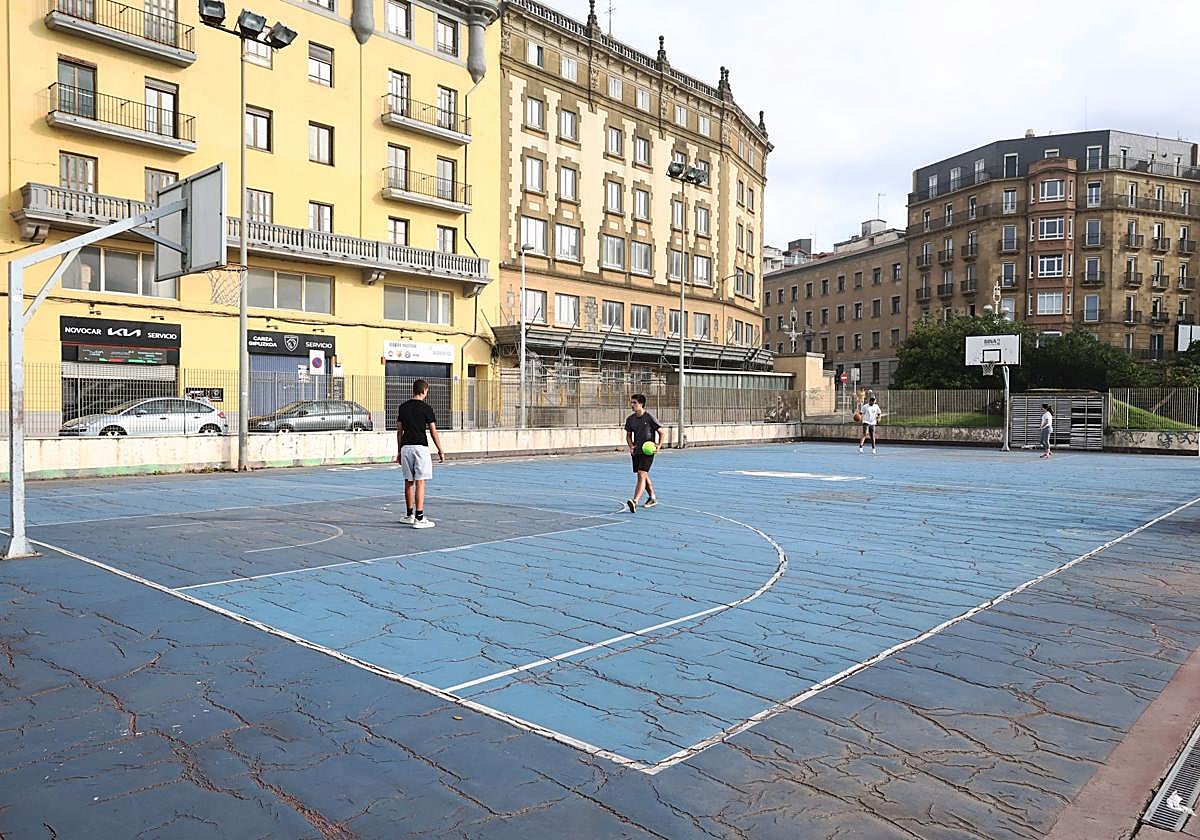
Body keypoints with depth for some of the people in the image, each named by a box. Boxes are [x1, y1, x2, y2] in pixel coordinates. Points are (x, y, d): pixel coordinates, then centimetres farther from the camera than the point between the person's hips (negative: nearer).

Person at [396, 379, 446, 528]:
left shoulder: (403, 407, 8)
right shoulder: (426, 408, -6)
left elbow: (399, 431, 11)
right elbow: (433, 432, -6)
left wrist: (399, 451, 18)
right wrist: (441, 450, 2)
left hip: (406, 447, 5)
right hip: (420, 447, -5)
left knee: (408, 482, 13)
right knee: (420, 482, -5)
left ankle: (409, 515, 22)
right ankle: (419, 518, -8)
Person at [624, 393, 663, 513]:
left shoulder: (649, 417, -9)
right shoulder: (630, 419, 6)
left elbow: (661, 432, 0)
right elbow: (628, 435, 17)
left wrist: (659, 445, -12)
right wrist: (631, 445, -1)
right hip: (636, 451, 6)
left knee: (641, 475, -18)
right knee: (644, 476, 18)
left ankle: (635, 502, -28)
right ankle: (652, 498, 37)